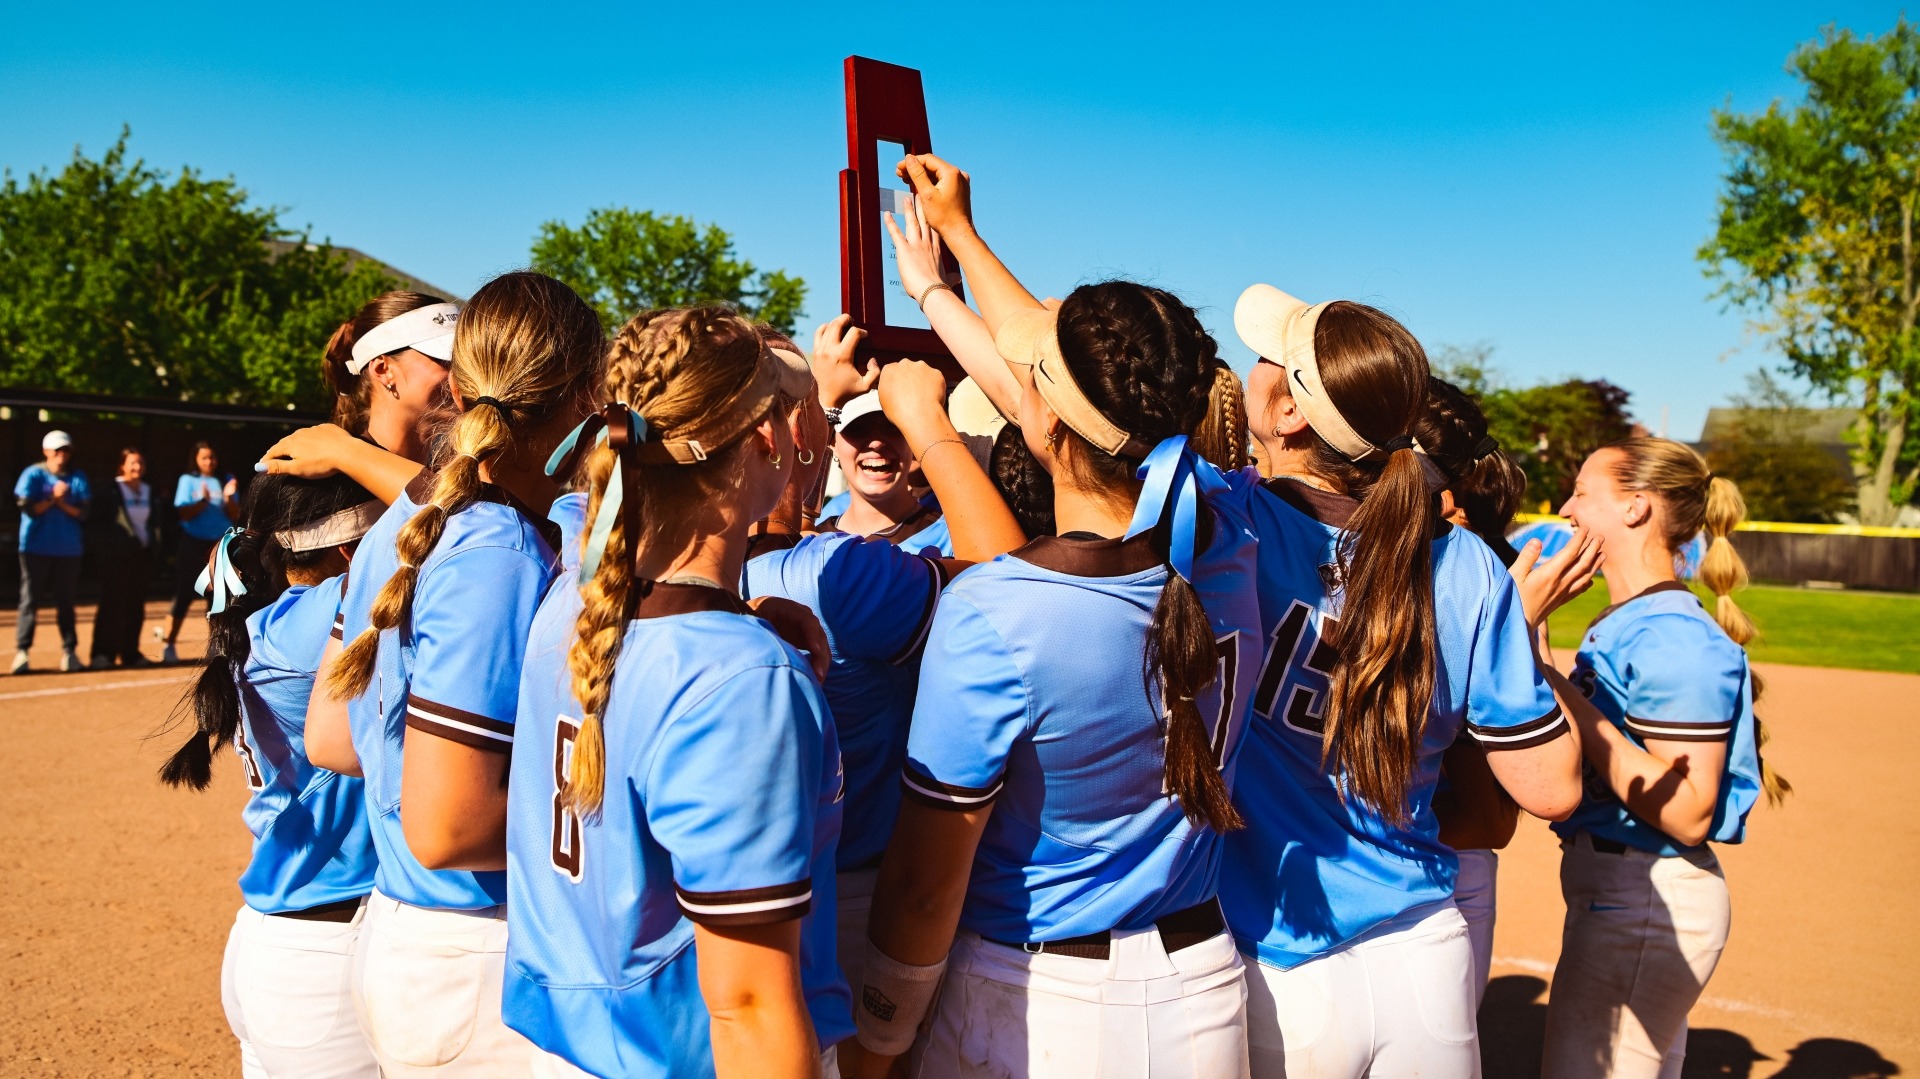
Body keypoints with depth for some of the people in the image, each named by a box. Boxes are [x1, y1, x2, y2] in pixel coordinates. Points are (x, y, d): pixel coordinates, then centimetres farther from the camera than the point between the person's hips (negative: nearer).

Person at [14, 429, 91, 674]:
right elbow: (28, 509, -7)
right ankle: (21, 651, -1)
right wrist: (52, 498, -14)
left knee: (66, 601, 5)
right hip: (36, 547, -2)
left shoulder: (78, 477, 8)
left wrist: (62, 503, -15)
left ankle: (69, 651, 8)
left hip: (68, 549, 2)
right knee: (30, 599, -2)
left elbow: (82, 512, 0)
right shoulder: (33, 474, 1)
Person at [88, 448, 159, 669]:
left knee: (136, 605, 7)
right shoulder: (110, 490, -5)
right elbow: (95, 520, -6)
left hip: (142, 554, 6)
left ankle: (130, 652, 14)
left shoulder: (148, 491, 14)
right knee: (112, 603, -8)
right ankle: (102, 653, -4)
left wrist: (153, 542, 11)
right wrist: (104, 547, -11)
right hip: (116, 554, -6)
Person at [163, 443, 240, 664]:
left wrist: (229, 498, -15)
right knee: (184, 595, -1)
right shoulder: (188, 481, 2)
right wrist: (204, 501, -21)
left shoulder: (226, 481, 7)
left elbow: (235, 516, 1)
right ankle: (169, 644, 6)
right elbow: (184, 513, -7)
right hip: (193, 544, -2)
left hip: (220, 545, 2)